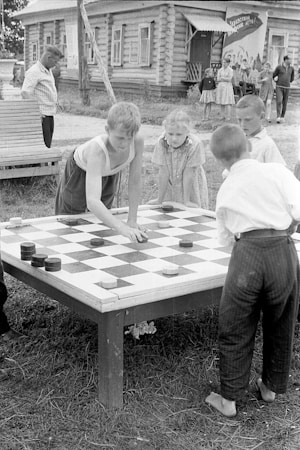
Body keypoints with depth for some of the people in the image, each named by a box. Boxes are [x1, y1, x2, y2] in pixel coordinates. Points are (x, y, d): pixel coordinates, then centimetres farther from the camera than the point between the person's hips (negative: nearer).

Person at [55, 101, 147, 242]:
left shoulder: (138, 142, -38)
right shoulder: (97, 150, -49)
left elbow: (135, 182, -24)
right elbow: (92, 201, -59)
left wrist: (132, 220, -24)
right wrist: (122, 228, -70)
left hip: (109, 173, 4)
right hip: (80, 172, -4)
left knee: (103, 218, 20)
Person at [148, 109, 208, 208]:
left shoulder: (195, 144, -27)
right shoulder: (161, 143, -22)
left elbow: (188, 174, -23)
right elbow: (163, 172, -17)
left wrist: (187, 201, -17)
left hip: (191, 187, -1)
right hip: (170, 187, 1)